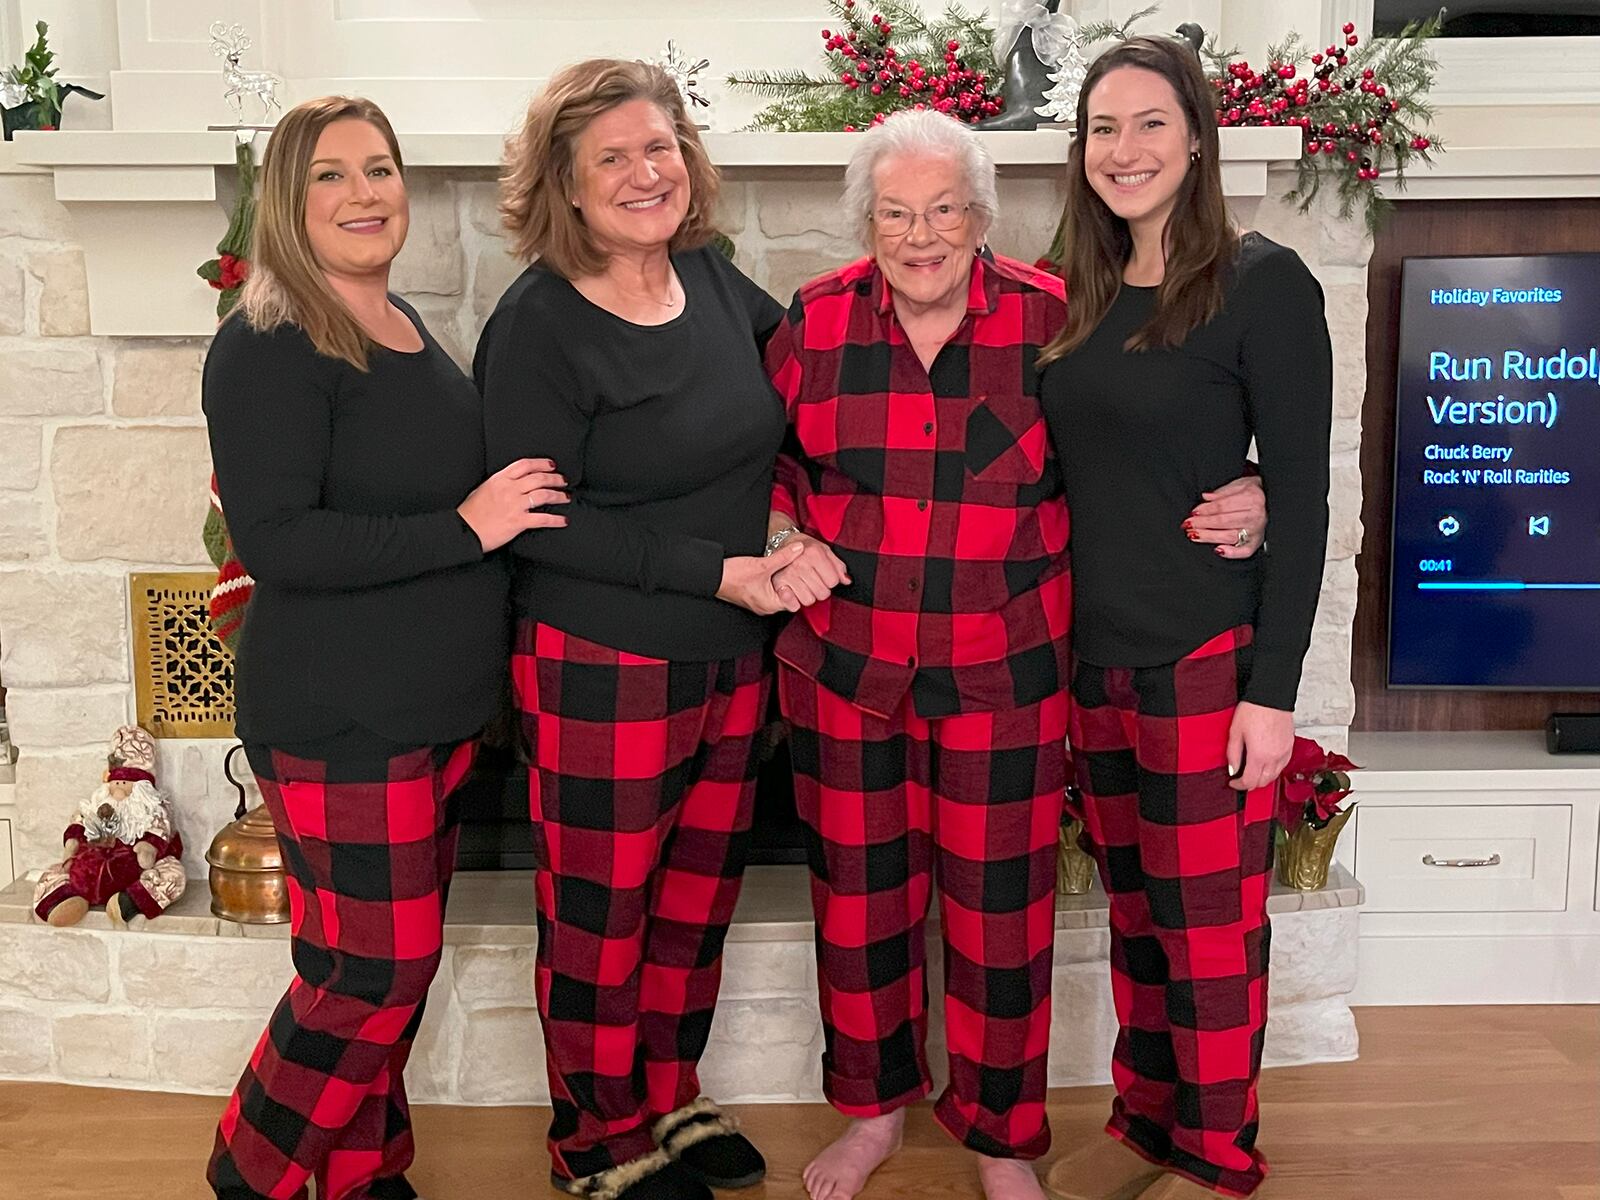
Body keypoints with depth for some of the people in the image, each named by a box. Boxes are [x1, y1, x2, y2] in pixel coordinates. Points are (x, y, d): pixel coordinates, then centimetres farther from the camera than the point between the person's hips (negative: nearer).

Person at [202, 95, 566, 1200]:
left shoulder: (403, 324, 11)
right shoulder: (267, 345, -15)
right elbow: (273, 541, -24)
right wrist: (466, 527, -23)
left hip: (439, 709, 8)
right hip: (340, 724, -8)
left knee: (399, 963, 17)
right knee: (372, 971, 0)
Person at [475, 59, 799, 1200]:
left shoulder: (711, 276, 4)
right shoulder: (538, 323, -16)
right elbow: (535, 523, -19)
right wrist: (715, 570, -20)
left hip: (730, 658, 7)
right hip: (604, 672, -7)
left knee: (699, 896, 19)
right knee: (601, 916, 10)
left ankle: (669, 1102, 41)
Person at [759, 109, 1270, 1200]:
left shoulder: (1050, 319, -5)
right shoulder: (813, 323, 0)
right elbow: (771, 469, 11)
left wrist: (1225, 507, -13)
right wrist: (788, 545, -8)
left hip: (1004, 672, -1)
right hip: (844, 666, 2)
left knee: (1001, 907, 9)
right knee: (860, 896, 14)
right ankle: (875, 1109, 39)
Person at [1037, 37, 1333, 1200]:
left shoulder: (1263, 282, -9)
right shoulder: (1083, 298, 9)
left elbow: (1301, 494, -11)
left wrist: (1274, 686, -15)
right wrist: (1063, 638, 8)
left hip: (1209, 660, -6)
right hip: (1096, 658, 6)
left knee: (1210, 925, 6)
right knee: (1136, 914, 17)